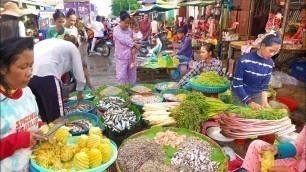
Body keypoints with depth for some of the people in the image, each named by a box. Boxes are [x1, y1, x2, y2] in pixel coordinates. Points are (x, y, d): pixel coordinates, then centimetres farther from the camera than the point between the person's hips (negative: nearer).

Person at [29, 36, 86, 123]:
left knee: (44, 114, 22)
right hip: (45, 76, -7)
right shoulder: (72, 47, 15)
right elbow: (79, 73, 15)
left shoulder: (52, 41, 32)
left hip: (29, 75, 7)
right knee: (56, 116, 4)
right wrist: (80, 92, 32)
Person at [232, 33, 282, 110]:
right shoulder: (244, 59, -25)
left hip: (257, 94, 4)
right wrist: (250, 102, -27)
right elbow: (237, 84, -24)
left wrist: (264, 101, -18)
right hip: (240, 93, -4)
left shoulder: (270, 64, -10)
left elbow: (264, 85, -2)